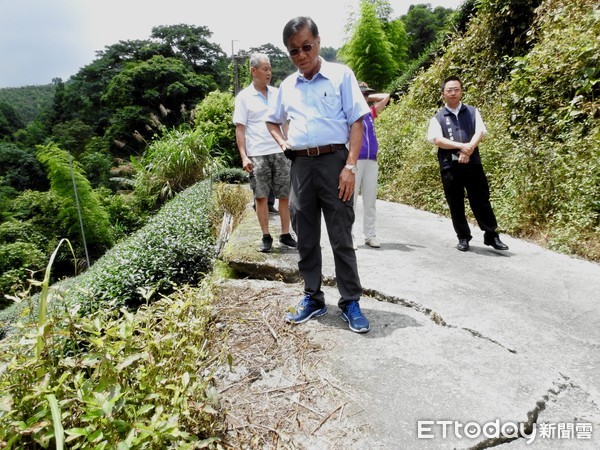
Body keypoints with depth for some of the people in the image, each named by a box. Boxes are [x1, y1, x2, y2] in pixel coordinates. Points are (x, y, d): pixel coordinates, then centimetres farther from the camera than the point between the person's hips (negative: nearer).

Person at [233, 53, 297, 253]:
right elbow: (240, 129, -1)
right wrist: (244, 156, -10)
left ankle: (285, 234, 14)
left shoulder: (276, 93, 11)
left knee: (285, 195, 4)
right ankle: (266, 237, 10)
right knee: (261, 196, 0)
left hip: (280, 151, 3)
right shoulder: (244, 97, 1)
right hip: (257, 154, -3)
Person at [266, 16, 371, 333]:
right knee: (306, 238, 9)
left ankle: (350, 302, 12)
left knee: (341, 238, 0)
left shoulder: (341, 75, 2)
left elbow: (356, 122, -3)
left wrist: (350, 166, -13)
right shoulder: (287, 86, 14)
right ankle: (312, 298, 22)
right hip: (300, 166, 4)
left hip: (333, 161, -4)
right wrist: (282, 142, 9)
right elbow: (272, 121, 29)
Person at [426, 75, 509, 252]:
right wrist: (461, 146, -18)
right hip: (449, 166, 0)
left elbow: (480, 133, -1)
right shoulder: (437, 118, 7)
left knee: (481, 200, 2)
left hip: (473, 163, 0)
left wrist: (468, 150, -18)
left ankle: (491, 235, 13)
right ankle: (463, 238, 19)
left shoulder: (472, 112, 12)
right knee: (455, 205, 6)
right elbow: (437, 140, -8)